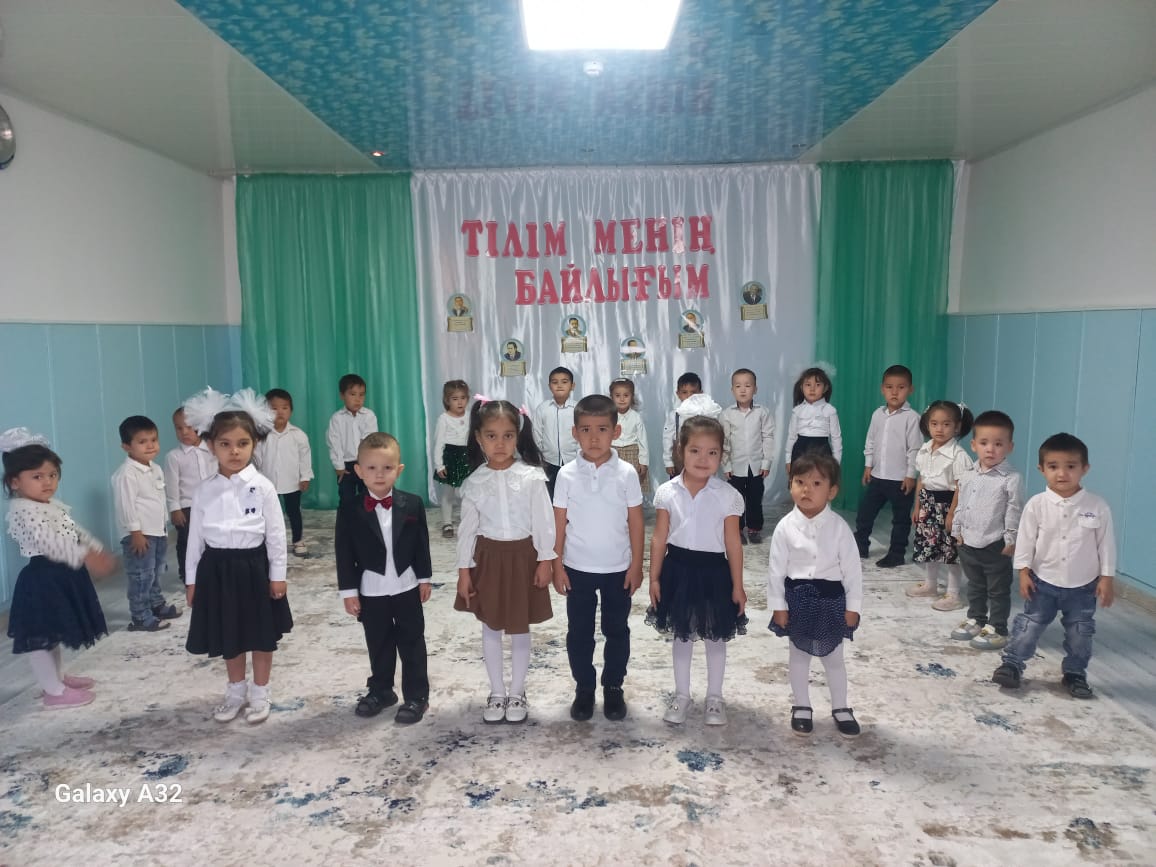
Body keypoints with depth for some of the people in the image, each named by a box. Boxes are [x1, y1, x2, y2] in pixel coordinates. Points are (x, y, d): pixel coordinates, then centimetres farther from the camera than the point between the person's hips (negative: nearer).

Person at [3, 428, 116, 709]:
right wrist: (85, 557, -37)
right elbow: (49, 542, -31)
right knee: (41, 636, 1)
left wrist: (99, 551, 7)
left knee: (53, 633, 24)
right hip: (43, 579, -10)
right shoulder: (22, 510, -20)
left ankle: (57, 677, 38)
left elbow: (77, 532, 19)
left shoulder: (54, 505, 11)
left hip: (62, 576, 10)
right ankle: (54, 692, 8)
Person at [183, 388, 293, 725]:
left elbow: (275, 534, -6)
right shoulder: (204, 491, -1)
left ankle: (260, 694, 29)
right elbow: (196, 537, 6)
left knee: (262, 636, 11)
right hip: (217, 568, 3)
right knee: (229, 637, 17)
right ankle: (236, 691, 36)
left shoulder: (262, 487, -10)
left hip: (253, 566, -3)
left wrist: (277, 574, -6)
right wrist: (192, 579, 7)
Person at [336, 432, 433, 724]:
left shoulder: (413, 504, -7)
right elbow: (344, 554, -6)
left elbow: (421, 544, 0)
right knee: (379, 645, 16)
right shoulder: (349, 510, -10)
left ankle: (417, 696, 22)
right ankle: (380, 691, 35)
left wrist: (424, 579, 2)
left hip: (406, 588, 0)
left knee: (412, 644, 10)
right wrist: (348, 591, -6)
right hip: (371, 591, 0)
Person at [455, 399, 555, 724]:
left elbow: (543, 521, -8)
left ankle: (517, 693, 27)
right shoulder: (474, 482, -4)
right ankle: (497, 693, 29)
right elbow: (467, 527, 0)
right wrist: (464, 569, 0)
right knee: (490, 627, 13)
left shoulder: (532, 477, -11)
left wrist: (545, 560, -9)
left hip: (522, 556, -2)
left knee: (520, 627, 10)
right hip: (488, 557, 2)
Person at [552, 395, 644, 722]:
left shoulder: (626, 473, -9)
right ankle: (583, 688, 29)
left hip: (618, 568, 0)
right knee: (579, 632, 12)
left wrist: (636, 565, -3)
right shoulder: (567, 475, -8)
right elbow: (559, 523, -2)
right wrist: (557, 566, -3)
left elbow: (635, 522, -3)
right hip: (578, 568, 0)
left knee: (616, 630, 13)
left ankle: (613, 687, 31)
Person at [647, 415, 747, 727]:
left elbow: (733, 543, -4)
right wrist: (654, 578, 0)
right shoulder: (667, 492, -7)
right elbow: (659, 538, -1)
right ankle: (681, 695, 32)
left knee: (715, 638, 13)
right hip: (678, 570, 1)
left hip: (713, 572, -1)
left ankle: (714, 697, 32)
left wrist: (737, 585, -2)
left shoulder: (728, 496, -9)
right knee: (681, 636, 15)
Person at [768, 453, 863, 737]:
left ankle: (841, 709, 35)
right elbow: (777, 569, -6)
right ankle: (801, 708, 33)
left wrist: (852, 607, -5)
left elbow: (852, 569, -6)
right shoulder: (785, 527, -12)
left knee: (834, 657, 16)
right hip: (797, 598, 0)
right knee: (798, 655, 15)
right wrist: (778, 605, -6)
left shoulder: (839, 527, -12)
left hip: (831, 598, 0)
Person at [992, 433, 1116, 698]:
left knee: (1080, 634, 14)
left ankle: (1075, 674, 31)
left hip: (1083, 586, 1)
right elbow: (1025, 539, -6)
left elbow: (1106, 544, -4)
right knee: (1028, 626, 6)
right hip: (1043, 582, -1)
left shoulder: (1098, 507, -11)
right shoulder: (1036, 505, -13)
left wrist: (1107, 577, -3)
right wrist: (1024, 571, -7)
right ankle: (1012, 664, 18)